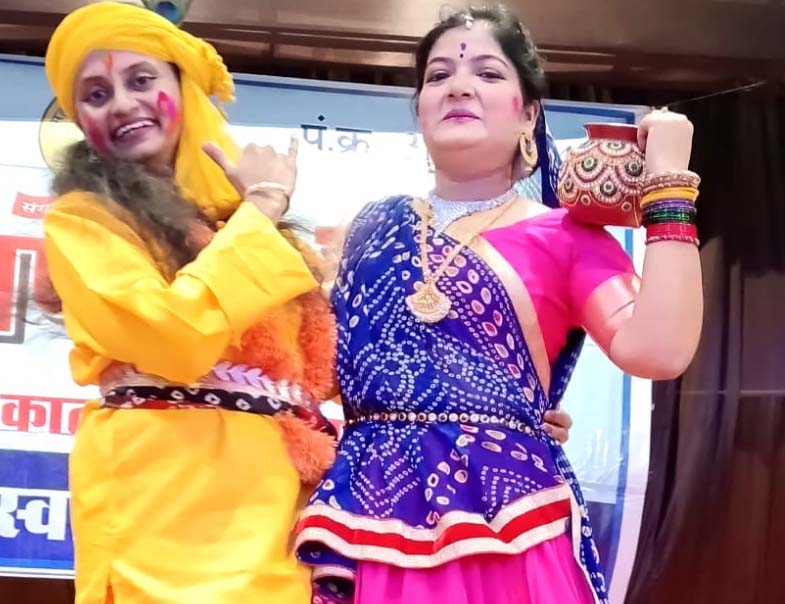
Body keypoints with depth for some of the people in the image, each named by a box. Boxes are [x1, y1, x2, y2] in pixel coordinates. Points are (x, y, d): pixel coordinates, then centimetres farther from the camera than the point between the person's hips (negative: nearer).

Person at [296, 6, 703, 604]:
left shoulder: (566, 236, 2)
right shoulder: (375, 225, 13)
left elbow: (658, 349, -14)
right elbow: (323, 357, 14)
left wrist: (669, 184, -11)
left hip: (501, 517, -3)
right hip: (371, 512, 3)